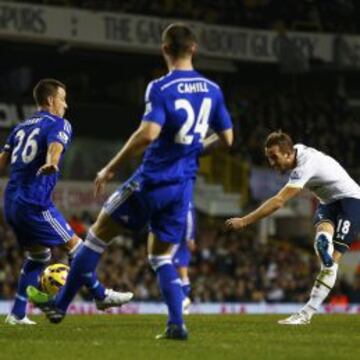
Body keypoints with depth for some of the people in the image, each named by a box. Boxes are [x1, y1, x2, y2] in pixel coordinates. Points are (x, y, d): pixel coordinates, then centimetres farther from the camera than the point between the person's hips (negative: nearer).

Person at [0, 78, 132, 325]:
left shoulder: (22, 127, 19)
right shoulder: (58, 124, -3)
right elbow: (55, 146, -27)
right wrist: (51, 164, -47)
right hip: (35, 203, -8)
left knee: (38, 256, 18)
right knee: (75, 247, 3)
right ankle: (101, 295, 12)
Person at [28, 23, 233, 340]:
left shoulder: (161, 88, -14)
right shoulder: (212, 90, 5)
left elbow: (148, 133, -26)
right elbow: (227, 138, 11)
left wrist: (111, 169, -18)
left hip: (152, 180, -5)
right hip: (183, 186, 5)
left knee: (99, 234, 11)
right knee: (162, 256, 18)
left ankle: (61, 304, 18)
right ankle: (177, 324, 0)